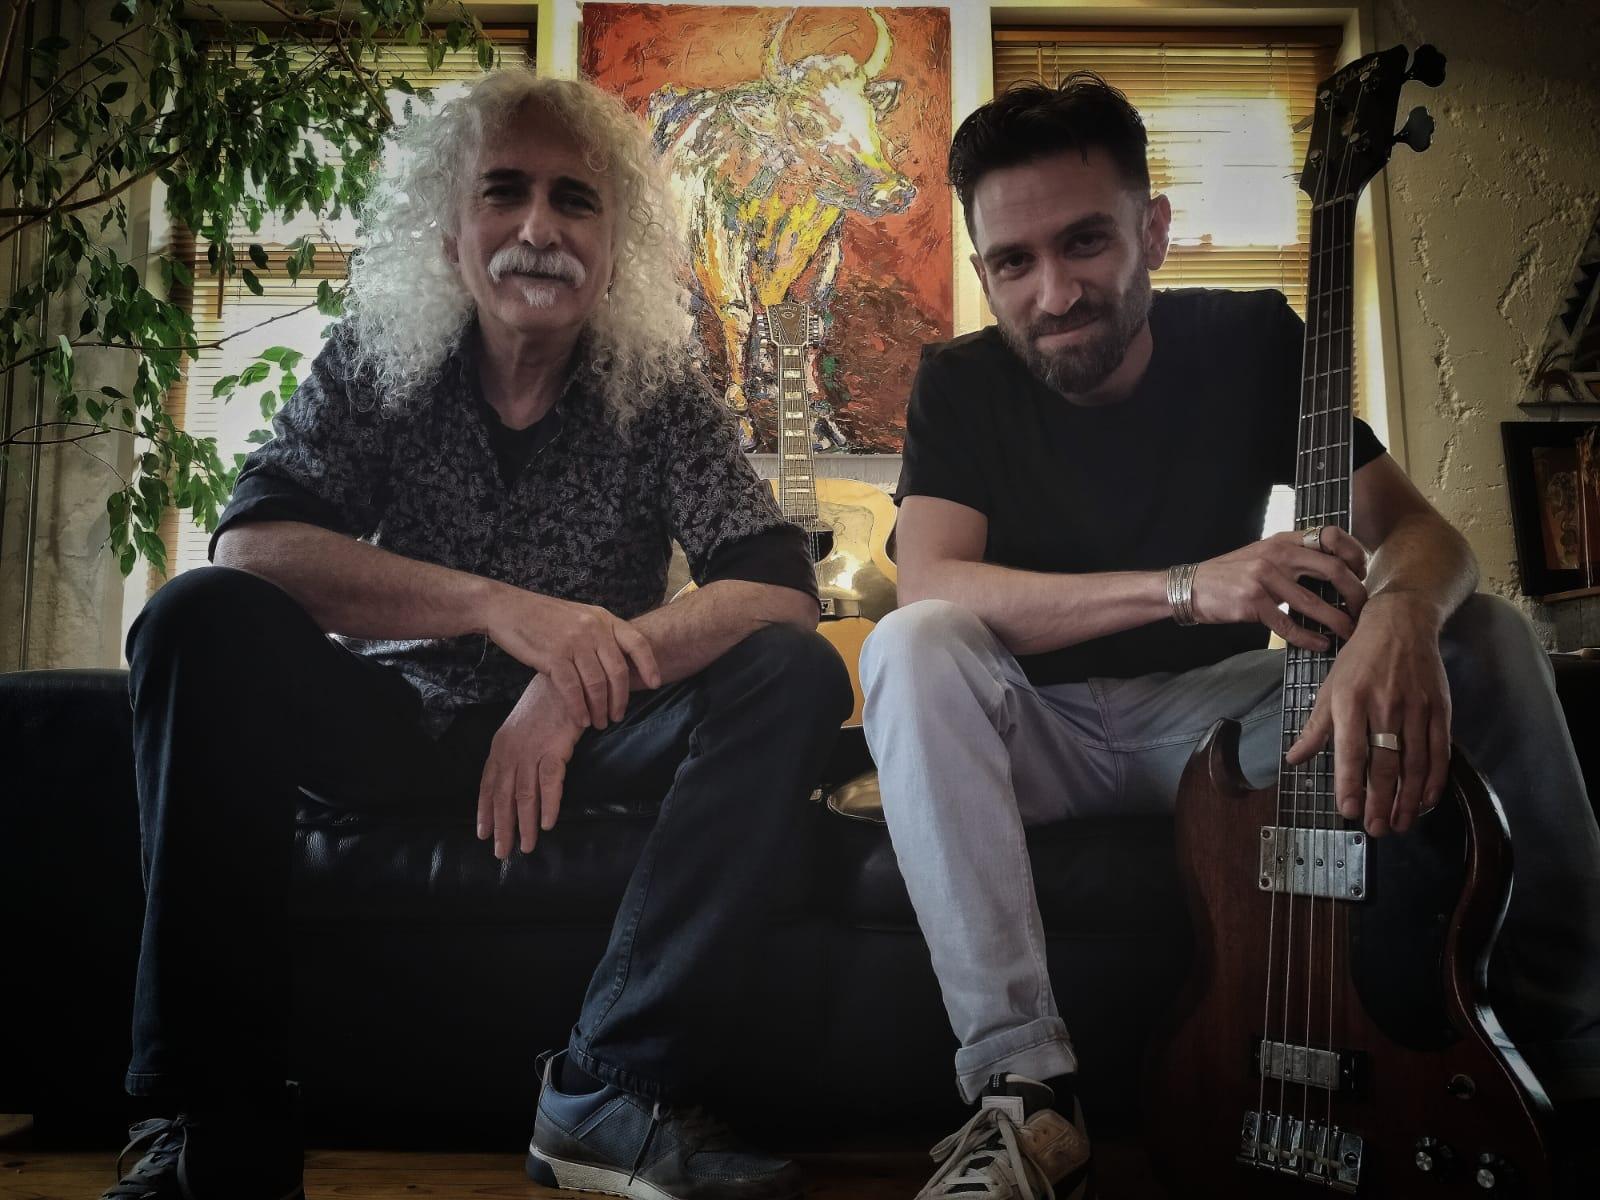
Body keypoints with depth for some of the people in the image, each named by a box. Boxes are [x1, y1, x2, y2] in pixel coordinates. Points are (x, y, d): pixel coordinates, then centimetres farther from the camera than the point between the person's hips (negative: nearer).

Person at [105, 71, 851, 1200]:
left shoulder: (659, 391, -5)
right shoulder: (375, 362, -4)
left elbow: (783, 587, -16)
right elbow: (250, 543, -19)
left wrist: (579, 676, -32)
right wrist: (503, 608, -34)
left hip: (582, 733, 0)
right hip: (394, 717, 0)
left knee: (797, 674, -22)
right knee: (198, 620, -23)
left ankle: (616, 1088, -23)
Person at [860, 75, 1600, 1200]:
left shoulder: (1251, 342, -5)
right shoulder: (961, 385, -8)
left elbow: (1424, 533, -12)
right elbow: (930, 586, -25)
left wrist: (1399, 615, -39)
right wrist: (1189, 586, -36)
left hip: (1224, 722, 2)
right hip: (1047, 736, -1)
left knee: (1488, 634, -19)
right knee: (910, 651, -32)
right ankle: (1026, 1095, -33)